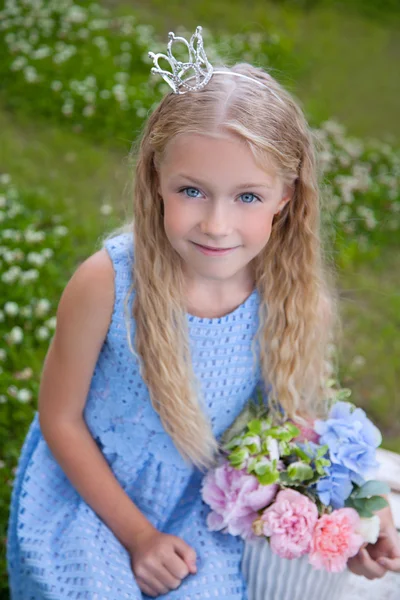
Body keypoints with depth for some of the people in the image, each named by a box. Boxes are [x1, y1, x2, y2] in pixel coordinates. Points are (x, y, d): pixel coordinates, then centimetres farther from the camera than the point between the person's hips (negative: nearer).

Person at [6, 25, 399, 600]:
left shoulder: (289, 295, -17)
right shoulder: (106, 283, -25)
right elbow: (60, 418, -13)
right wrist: (137, 533, -10)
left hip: (198, 506, 2)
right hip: (86, 490, -2)